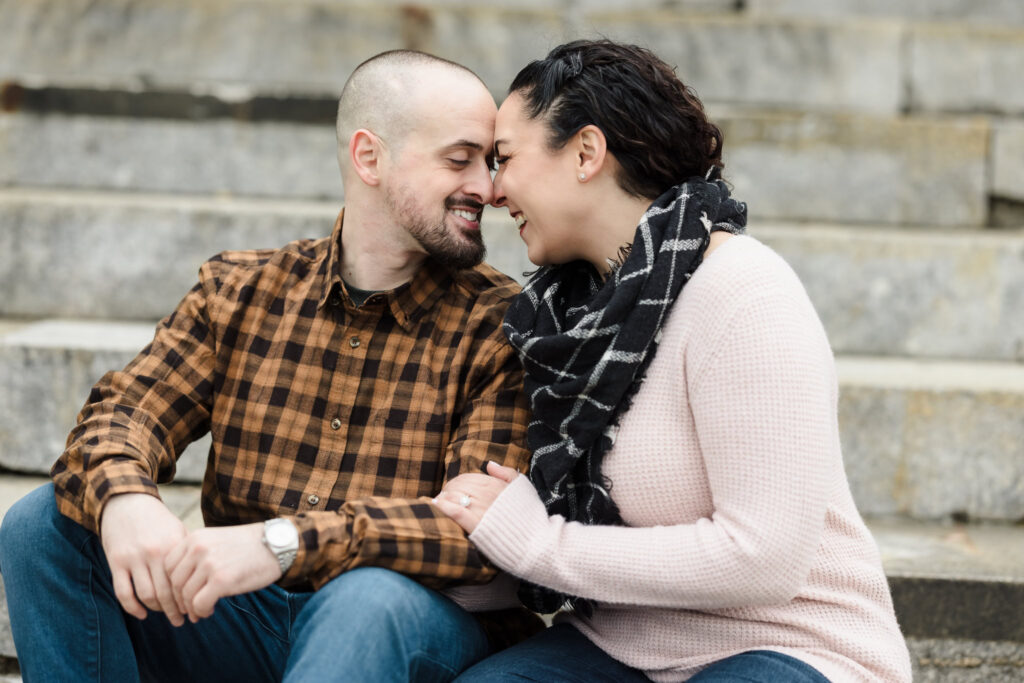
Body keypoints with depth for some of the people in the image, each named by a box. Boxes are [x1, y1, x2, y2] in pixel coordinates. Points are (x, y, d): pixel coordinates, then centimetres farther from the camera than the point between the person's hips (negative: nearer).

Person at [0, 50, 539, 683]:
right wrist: (123, 497, -28)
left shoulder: (499, 324, -6)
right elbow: (129, 406, -2)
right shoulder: (241, 291, 8)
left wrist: (285, 542, -31)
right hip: (240, 615, 4)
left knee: (373, 595, -38)